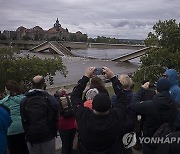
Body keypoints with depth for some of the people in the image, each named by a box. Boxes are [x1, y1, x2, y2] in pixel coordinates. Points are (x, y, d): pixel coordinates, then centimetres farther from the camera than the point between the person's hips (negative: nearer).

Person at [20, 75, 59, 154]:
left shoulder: (24, 101, -2)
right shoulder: (50, 99, -10)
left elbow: (24, 121, 2)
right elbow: (55, 119, -6)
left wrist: (28, 134, 12)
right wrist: (54, 133, 7)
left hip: (31, 138, 3)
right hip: (48, 137, -2)